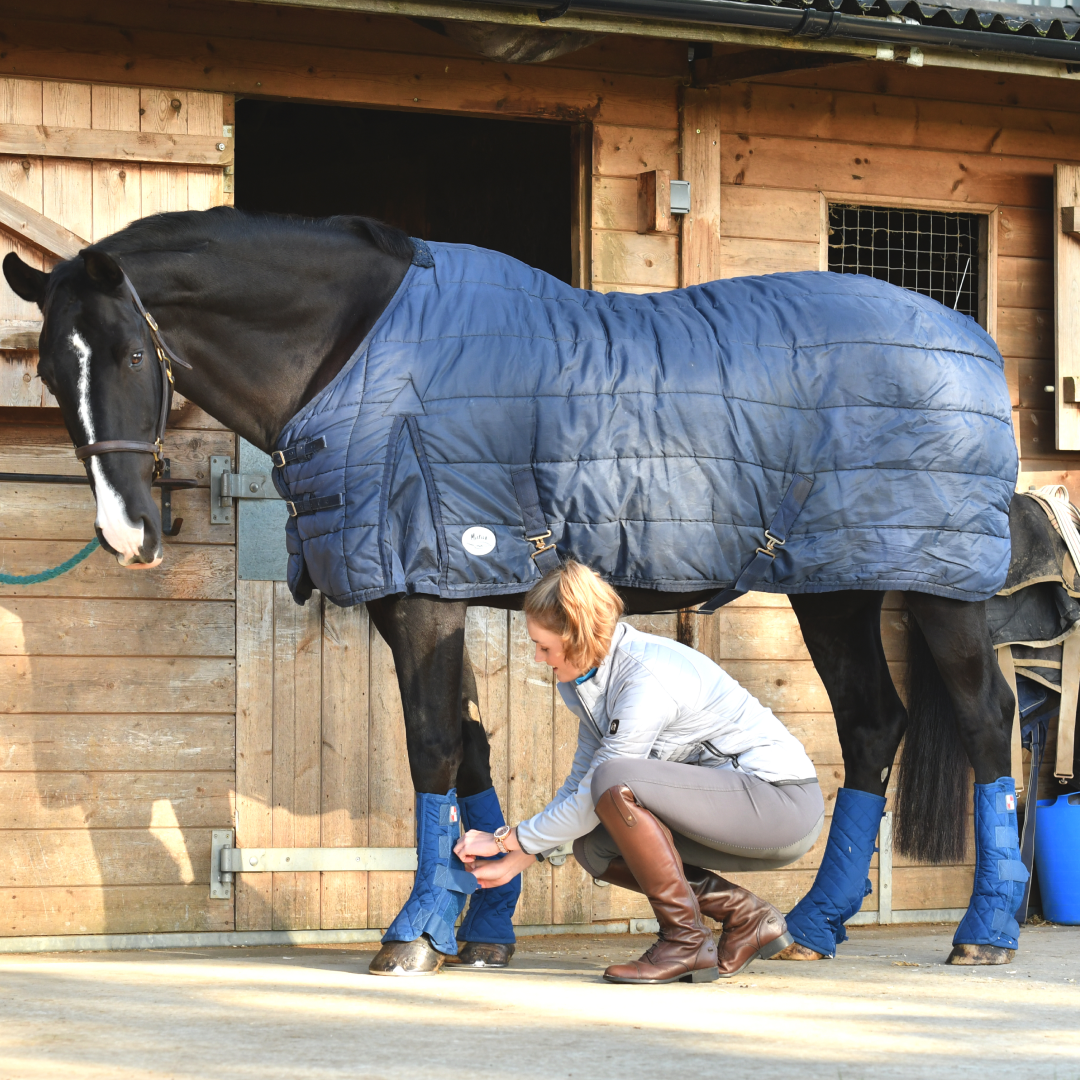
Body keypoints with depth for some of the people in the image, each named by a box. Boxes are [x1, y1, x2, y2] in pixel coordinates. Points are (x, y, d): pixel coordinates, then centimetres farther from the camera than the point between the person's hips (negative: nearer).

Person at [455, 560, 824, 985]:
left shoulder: (647, 678, -23)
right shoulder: (591, 678, 6)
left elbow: (592, 799, -20)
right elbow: (579, 785, 13)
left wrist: (505, 839, -9)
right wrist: (514, 862, 8)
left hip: (784, 804, -10)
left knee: (615, 783, -28)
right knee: (592, 846, 0)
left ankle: (685, 942, -16)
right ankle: (746, 916, 4)